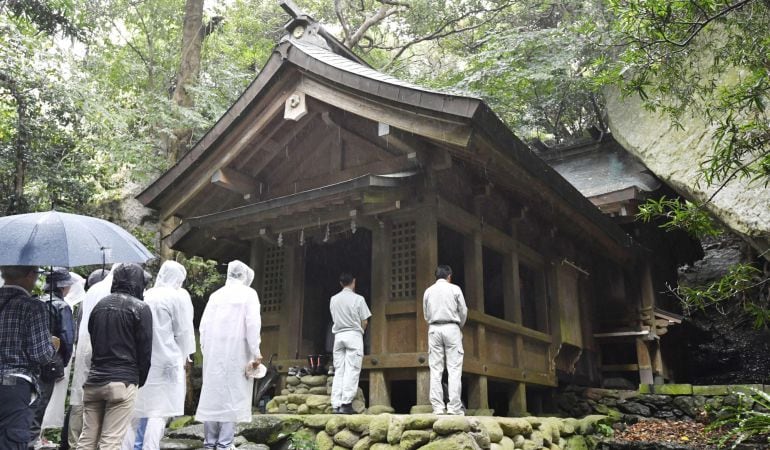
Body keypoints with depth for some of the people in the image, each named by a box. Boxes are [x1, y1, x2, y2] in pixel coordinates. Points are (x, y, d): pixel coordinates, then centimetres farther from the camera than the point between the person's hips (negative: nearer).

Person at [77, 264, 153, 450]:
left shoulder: (100, 305, 12)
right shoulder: (140, 308, -5)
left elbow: (92, 340, 15)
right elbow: (145, 351, -5)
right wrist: (140, 381, 9)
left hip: (94, 380, 5)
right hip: (123, 382, -5)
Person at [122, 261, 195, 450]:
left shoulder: (145, 295, 7)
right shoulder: (179, 296, -6)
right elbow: (183, 331, -5)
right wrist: (183, 357, 10)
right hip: (166, 362, -5)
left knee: (137, 410, 15)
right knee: (158, 413, -1)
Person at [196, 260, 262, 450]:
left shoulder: (216, 294, 11)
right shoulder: (248, 293, -1)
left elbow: (204, 324, 7)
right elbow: (252, 324, -9)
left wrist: (205, 349, 11)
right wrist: (256, 352, -6)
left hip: (213, 352, 4)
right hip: (236, 351, -4)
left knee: (212, 393, 9)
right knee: (233, 395, 0)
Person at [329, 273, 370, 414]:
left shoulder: (333, 299, 8)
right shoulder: (358, 299, -3)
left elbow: (334, 319, 14)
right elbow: (364, 321, 0)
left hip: (338, 335, 4)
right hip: (354, 334, -4)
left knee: (339, 371, 5)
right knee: (351, 371, -4)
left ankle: (337, 405, 0)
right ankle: (346, 404, -11)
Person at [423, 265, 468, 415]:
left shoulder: (428, 291, 10)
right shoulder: (455, 289, 2)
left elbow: (426, 314, 11)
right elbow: (463, 311, 5)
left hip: (434, 329, 3)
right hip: (451, 328, -3)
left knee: (436, 370, 2)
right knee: (454, 369, -3)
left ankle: (437, 407, -3)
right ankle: (454, 407, -9)